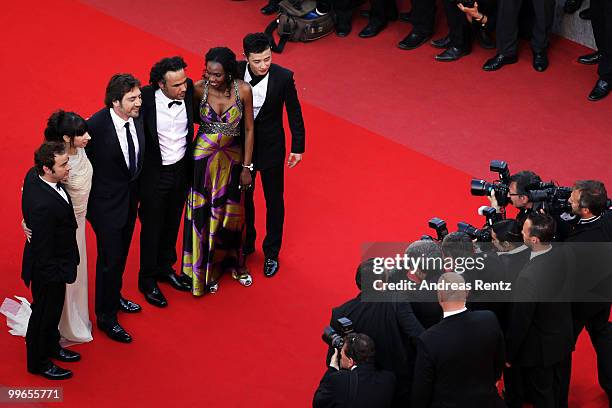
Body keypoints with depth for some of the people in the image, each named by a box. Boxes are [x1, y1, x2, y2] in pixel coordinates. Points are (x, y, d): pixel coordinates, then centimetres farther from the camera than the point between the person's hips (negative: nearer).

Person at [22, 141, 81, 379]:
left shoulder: (33, 176, -13)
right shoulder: (44, 204, -40)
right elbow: (44, 248, -29)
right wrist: (56, 274, -19)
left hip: (52, 260, 9)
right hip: (48, 269, -8)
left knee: (52, 308, 29)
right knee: (45, 312, 15)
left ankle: (51, 347, 52)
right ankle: (38, 363, 37)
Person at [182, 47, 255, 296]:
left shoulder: (243, 90, -17)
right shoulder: (199, 89, -16)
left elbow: (249, 130, -6)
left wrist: (246, 167, -4)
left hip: (232, 158, 1)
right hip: (204, 157, -1)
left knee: (231, 213, 18)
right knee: (204, 214, 8)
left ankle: (233, 263, 40)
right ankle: (205, 270, 27)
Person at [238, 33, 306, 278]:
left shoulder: (283, 77, -21)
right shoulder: (235, 72, -18)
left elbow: (294, 112, -8)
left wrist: (298, 147, -3)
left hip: (271, 147, -2)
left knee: (274, 200, 13)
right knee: (243, 198, 20)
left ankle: (271, 253, 31)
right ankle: (246, 244, 42)